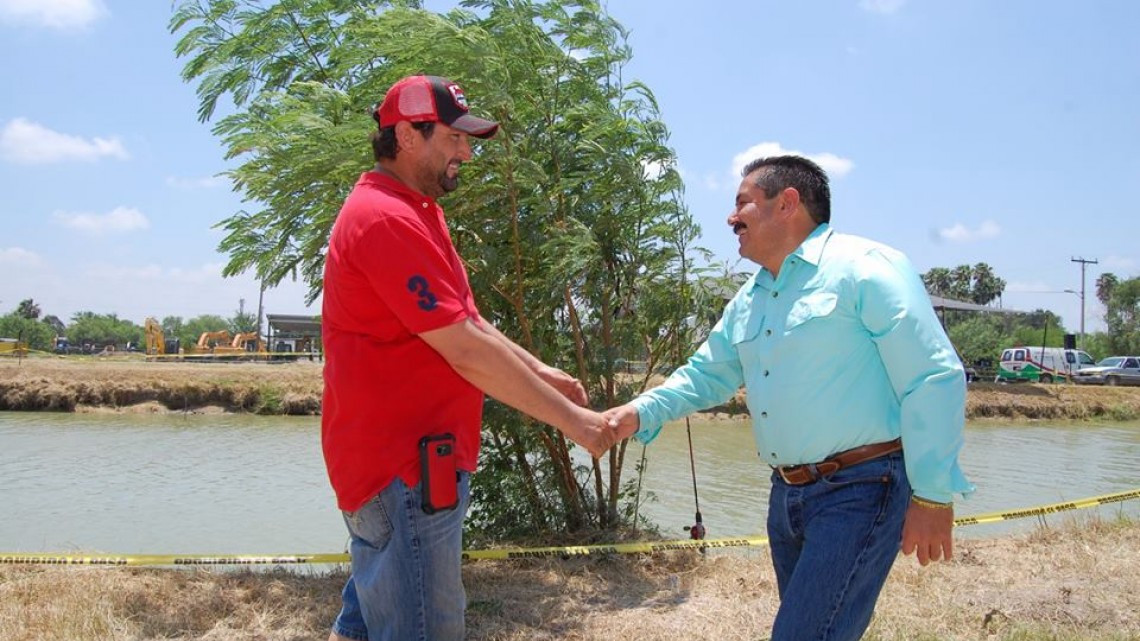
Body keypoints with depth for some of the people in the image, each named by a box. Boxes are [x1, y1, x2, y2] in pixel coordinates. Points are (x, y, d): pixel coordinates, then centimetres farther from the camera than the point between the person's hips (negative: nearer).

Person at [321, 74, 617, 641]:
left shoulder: (415, 213, 17)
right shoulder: (386, 219, -19)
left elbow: (466, 322, 20)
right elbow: (465, 350, -21)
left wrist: (539, 371, 11)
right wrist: (568, 418, -15)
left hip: (394, 462, 11)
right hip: (405, 470, -11)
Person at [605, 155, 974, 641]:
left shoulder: (865, 269, -12)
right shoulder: (748, 299, 13)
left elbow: (934, 380, -16)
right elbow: (706, 375, 21)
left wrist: (933, 495, -18)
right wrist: (639, 413, 4)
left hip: (861, 489, -8)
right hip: (788, 492, 8)